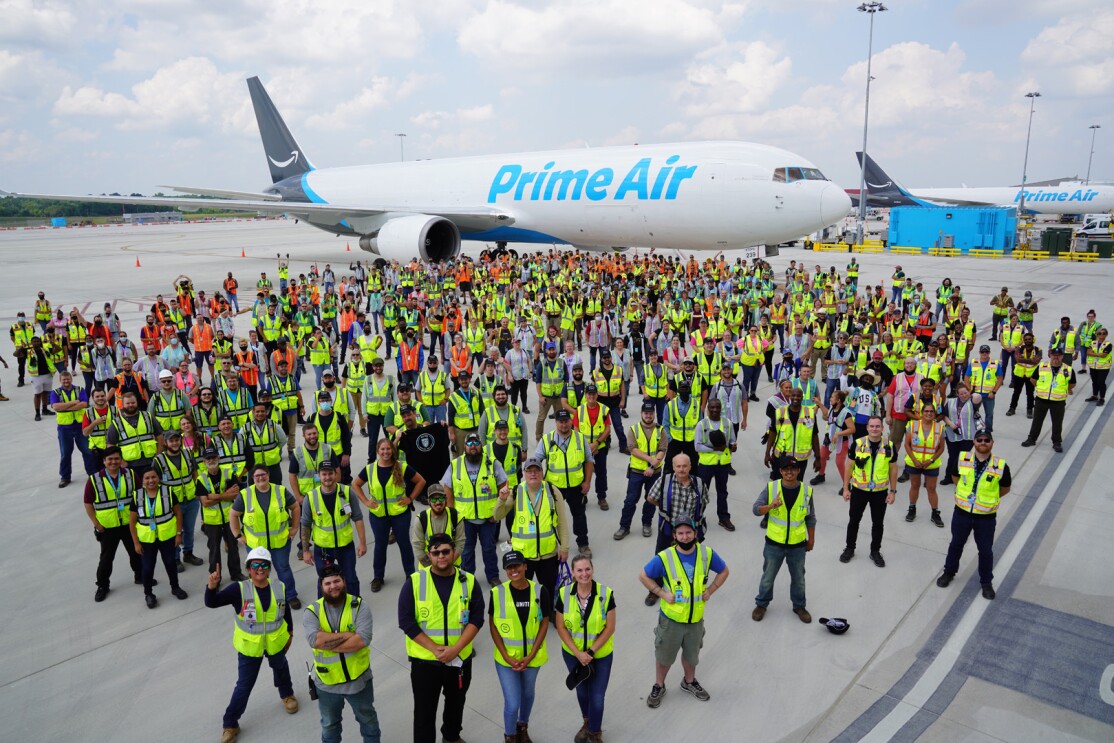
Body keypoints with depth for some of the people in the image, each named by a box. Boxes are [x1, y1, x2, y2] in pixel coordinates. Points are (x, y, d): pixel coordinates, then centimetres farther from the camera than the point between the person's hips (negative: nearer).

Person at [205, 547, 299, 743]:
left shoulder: (279, 588, -13)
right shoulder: (239, 589, -22)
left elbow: (286, 611, 2)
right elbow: (212, 603, -31)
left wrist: (290, 633, 11)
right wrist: (212, 587, -51)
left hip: (276, 642, 3)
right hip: (249, 646, -3)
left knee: (280, 668, 29)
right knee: (244, 685, 5)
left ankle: (287, 694, 59)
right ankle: (230, 724, 25)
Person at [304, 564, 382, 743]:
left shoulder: (359, 606, -14)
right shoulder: (312, 611, -10)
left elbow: (362, 640, -26)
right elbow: (315, 640, -27)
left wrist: (327, 642, -23)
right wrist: (347, 635, -26)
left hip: (358, 679, -1)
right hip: (327, 682, 1)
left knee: (368, 719, 22)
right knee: (329, 725, 26)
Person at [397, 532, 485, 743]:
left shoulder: (469, 581, -6)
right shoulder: (415, 581, -11)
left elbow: (476, 618, -8)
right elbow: (406, 621, -13)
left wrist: (456, 648, -19)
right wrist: (434, 648, -19)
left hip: (460, 658, 3)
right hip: (424, 660, -2)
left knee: (456, 703, 23)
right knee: (424, 710, 7)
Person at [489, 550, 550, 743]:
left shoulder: (540, 591, -14)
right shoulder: (497, 593, -17)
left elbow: (544, 624, -7)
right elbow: (493, 626, -8)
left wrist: (530, 656, -12)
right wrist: (506, 656, -13)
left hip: (532, 656, 2)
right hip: (505, 657, -2)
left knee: (527, 693, 24)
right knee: (512, 703, 1)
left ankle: (523, 727, 52)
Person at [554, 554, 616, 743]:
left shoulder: (606, 594, -20)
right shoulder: (564, 594, -16)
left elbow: (610, 628, -15)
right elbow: (561, 627, -10)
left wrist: (591, 652, -18)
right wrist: (578, 653, -16)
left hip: (601, 655, -2)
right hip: (572, 654, 2)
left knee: (597, 697, 5)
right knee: (582, 691, 23)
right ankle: (587, 722, 52)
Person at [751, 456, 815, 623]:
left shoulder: (807, 491, -7)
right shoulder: (771, 488, -12)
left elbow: (810, 518, 4)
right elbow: (756, 509, -15)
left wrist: (811, 539, 9)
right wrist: (771, 506, -34)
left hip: (797, 544, 1)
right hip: (774, 543, -1)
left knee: (798, 577, 18)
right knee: (768, 576, 14)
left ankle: (799, 606, 39)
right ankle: (761, 604, 34)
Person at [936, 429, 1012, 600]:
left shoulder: (1001, 466, -15)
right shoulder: (962, 459, -11)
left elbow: (1005, 488, 3)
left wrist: (989, 497, 2)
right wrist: (963, 494, 6)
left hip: (986, 517, -1)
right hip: (962, 513, 2)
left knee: (986, 551, 13)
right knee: (956, 544, 20)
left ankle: (986, 582, 34)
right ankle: (949, 572, 41)